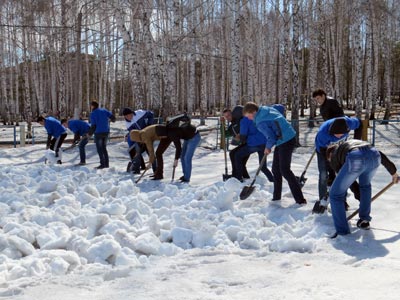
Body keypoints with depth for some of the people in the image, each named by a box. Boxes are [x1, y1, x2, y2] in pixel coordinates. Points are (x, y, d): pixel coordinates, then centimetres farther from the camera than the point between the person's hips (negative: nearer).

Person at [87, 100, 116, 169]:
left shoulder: (93, 114, -9)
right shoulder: (104, 110, 7)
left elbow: (93, 126, -13)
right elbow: (112, 117, 2)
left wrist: (89, 133, 1)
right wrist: (112, 120, 26)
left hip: (98, 132, -6)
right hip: (106, 132, 6)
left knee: (99, 149, 1)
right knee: (104, 148, 16)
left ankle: (102, 164, -3)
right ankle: (107, 163, 15)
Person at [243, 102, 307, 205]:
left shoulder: (260, 122, -18)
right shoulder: (267, 109, 6)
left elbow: (271, 137, -19)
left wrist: (268, 147, 0)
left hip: (285, 142, -10)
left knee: (285, 170, -9)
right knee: (275, 169, 15)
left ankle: (300, 199, -8)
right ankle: (276, 197, 24)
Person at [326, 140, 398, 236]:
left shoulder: (334, 156, 32)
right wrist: (393, 171, 40)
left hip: (355, 160, -5)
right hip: (374, 156, 5)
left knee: (335, 194, 16)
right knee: (365, 185, 37)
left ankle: (342, 232, 17)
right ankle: (364, 220, 36)